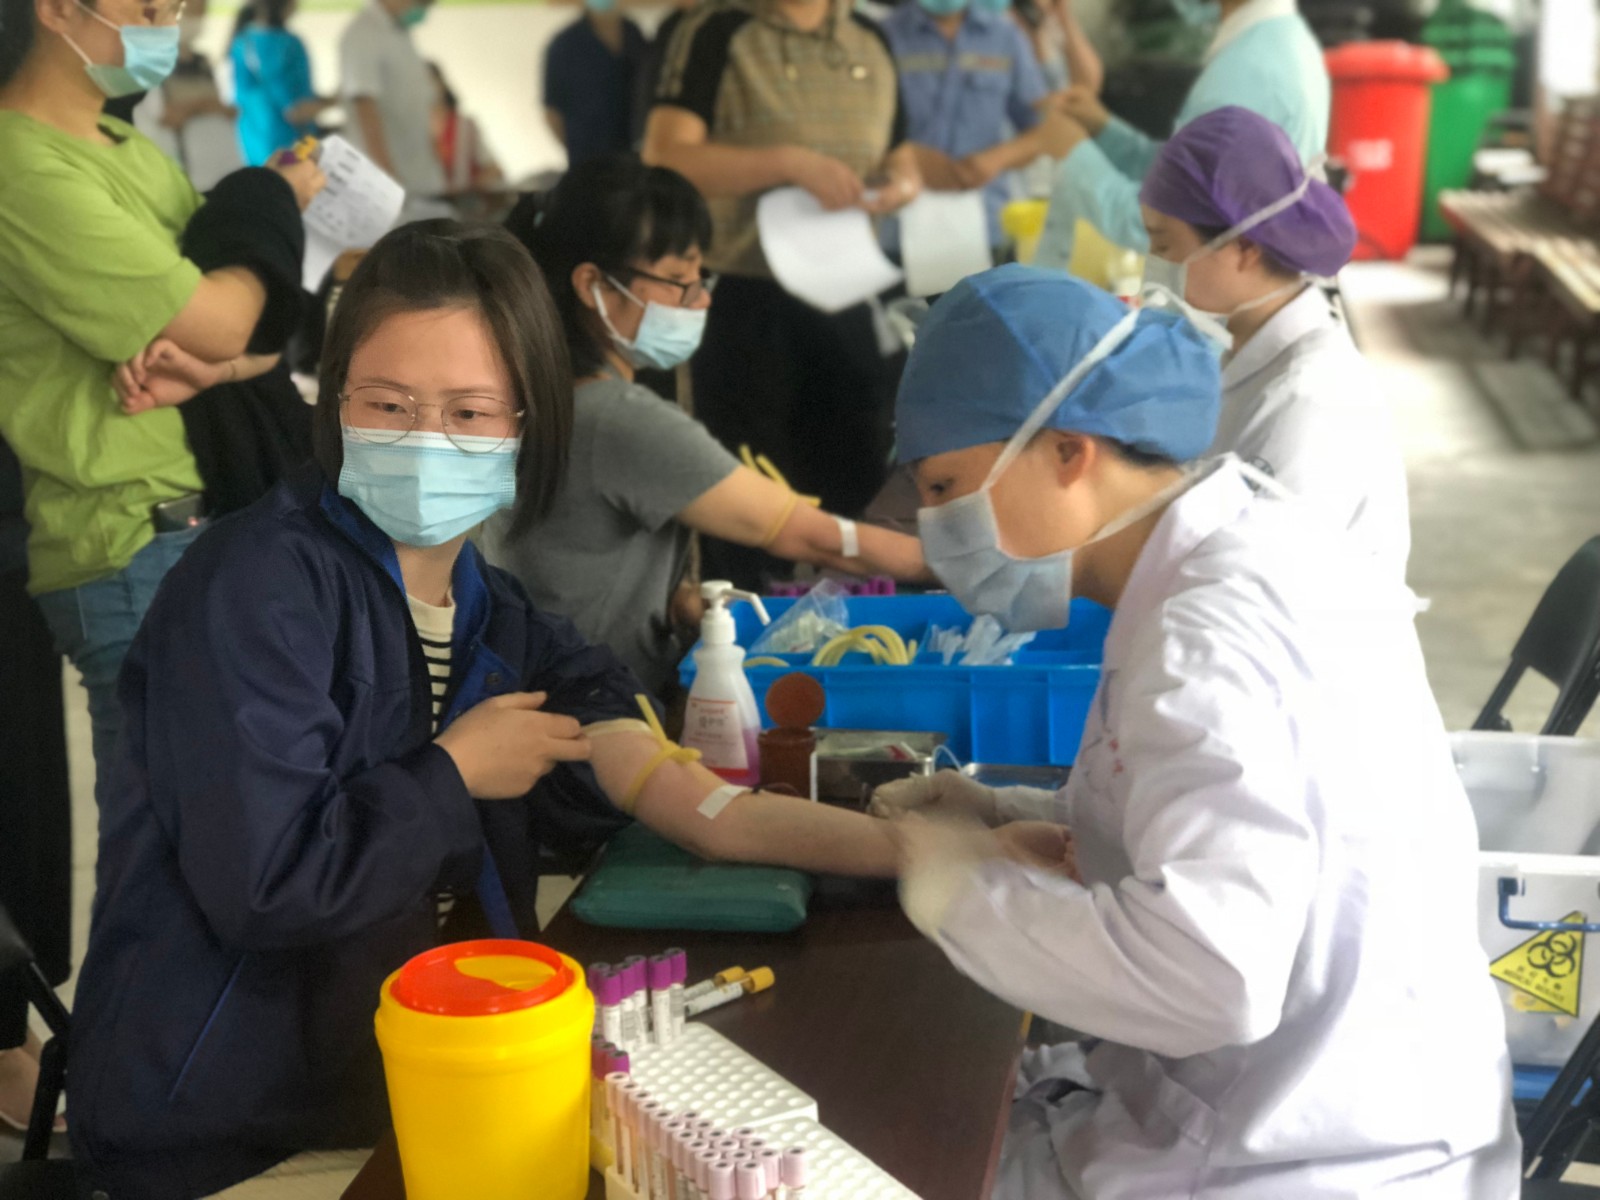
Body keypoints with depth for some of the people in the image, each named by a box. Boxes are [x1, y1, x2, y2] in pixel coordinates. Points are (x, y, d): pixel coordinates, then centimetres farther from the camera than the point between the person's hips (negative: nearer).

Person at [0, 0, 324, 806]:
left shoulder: (124, 149, 12)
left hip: (204, 520, 8)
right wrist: (274, 206, 1)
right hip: (134, 551, -8)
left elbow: (269, 317, 12)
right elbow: (217, 324, -19)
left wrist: (216, 362, -12)